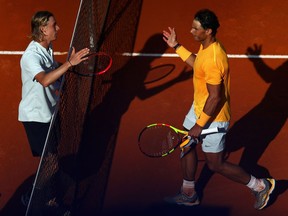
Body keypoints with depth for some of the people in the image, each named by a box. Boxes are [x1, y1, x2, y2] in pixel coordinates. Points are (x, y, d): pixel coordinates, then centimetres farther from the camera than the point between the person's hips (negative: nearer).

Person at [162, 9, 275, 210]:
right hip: (199, 108, 10)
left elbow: (215, 97, -30)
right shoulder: (206, 46, -3)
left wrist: (200, 125, -23)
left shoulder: (212, 60, -33)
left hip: (213, 117, -10)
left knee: (215, 165, 4)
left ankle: (260, 186, 21)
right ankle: (189, 194, 39)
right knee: (187, 147, 20)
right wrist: (177, 46, 19)